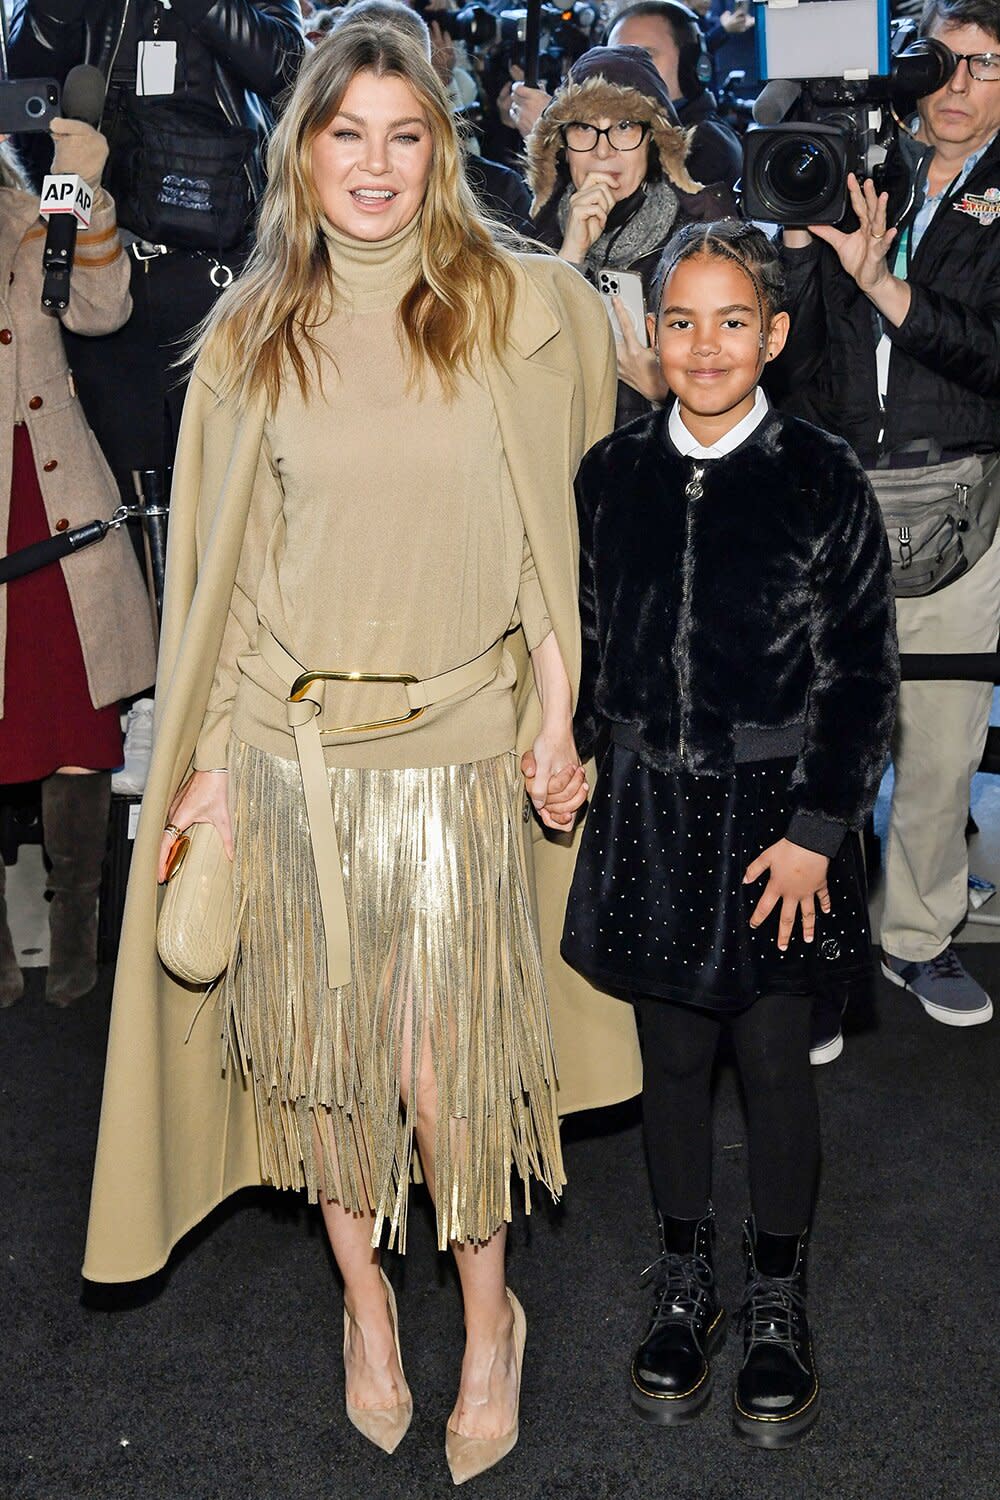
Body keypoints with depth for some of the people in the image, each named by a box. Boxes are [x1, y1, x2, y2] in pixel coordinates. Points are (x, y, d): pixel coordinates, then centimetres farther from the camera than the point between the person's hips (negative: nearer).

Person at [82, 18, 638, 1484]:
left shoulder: (518, 309, 0)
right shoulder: (248, 337, 4)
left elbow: (559, 523, 4)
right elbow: (222, 565, 5)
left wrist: (558, 697, 1)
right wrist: (209, 757, 3)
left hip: (452, 749, -2)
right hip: (290, 746, 2)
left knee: (446, 1056, 2)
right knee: (320, 1045, 11)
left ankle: (490, 1313, 27)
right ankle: (365, 1298, 34)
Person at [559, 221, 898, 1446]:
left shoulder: (823, 479, -7)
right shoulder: (611, 473, 2)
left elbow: (862, 672, -5)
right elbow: (584, 642, 10)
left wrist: (819, 828, -9)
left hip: (778, 814, -2)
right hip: (648, 813, 3)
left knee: (773, 1058, 7)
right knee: (672, 1055, 12)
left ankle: (778, 1301, 28)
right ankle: (685, 1284, 32)